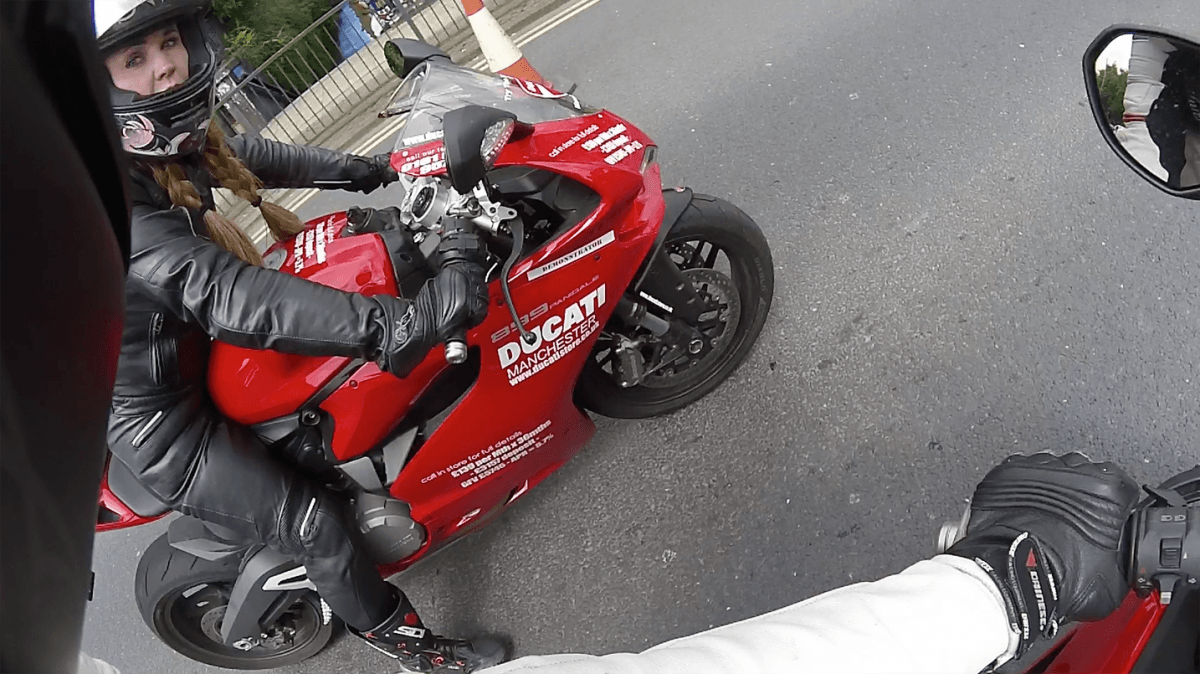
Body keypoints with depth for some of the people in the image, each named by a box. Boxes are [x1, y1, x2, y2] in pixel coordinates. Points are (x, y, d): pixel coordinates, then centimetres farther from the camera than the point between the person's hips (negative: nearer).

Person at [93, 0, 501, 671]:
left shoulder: (174, 135, -7)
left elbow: (252, 156, 11)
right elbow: (219, 292, -46)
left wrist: (367, 169, 13)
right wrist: (390, 324, -57)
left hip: (192, 353, 9)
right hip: (159, 417, -9)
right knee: (314, 524, -9)